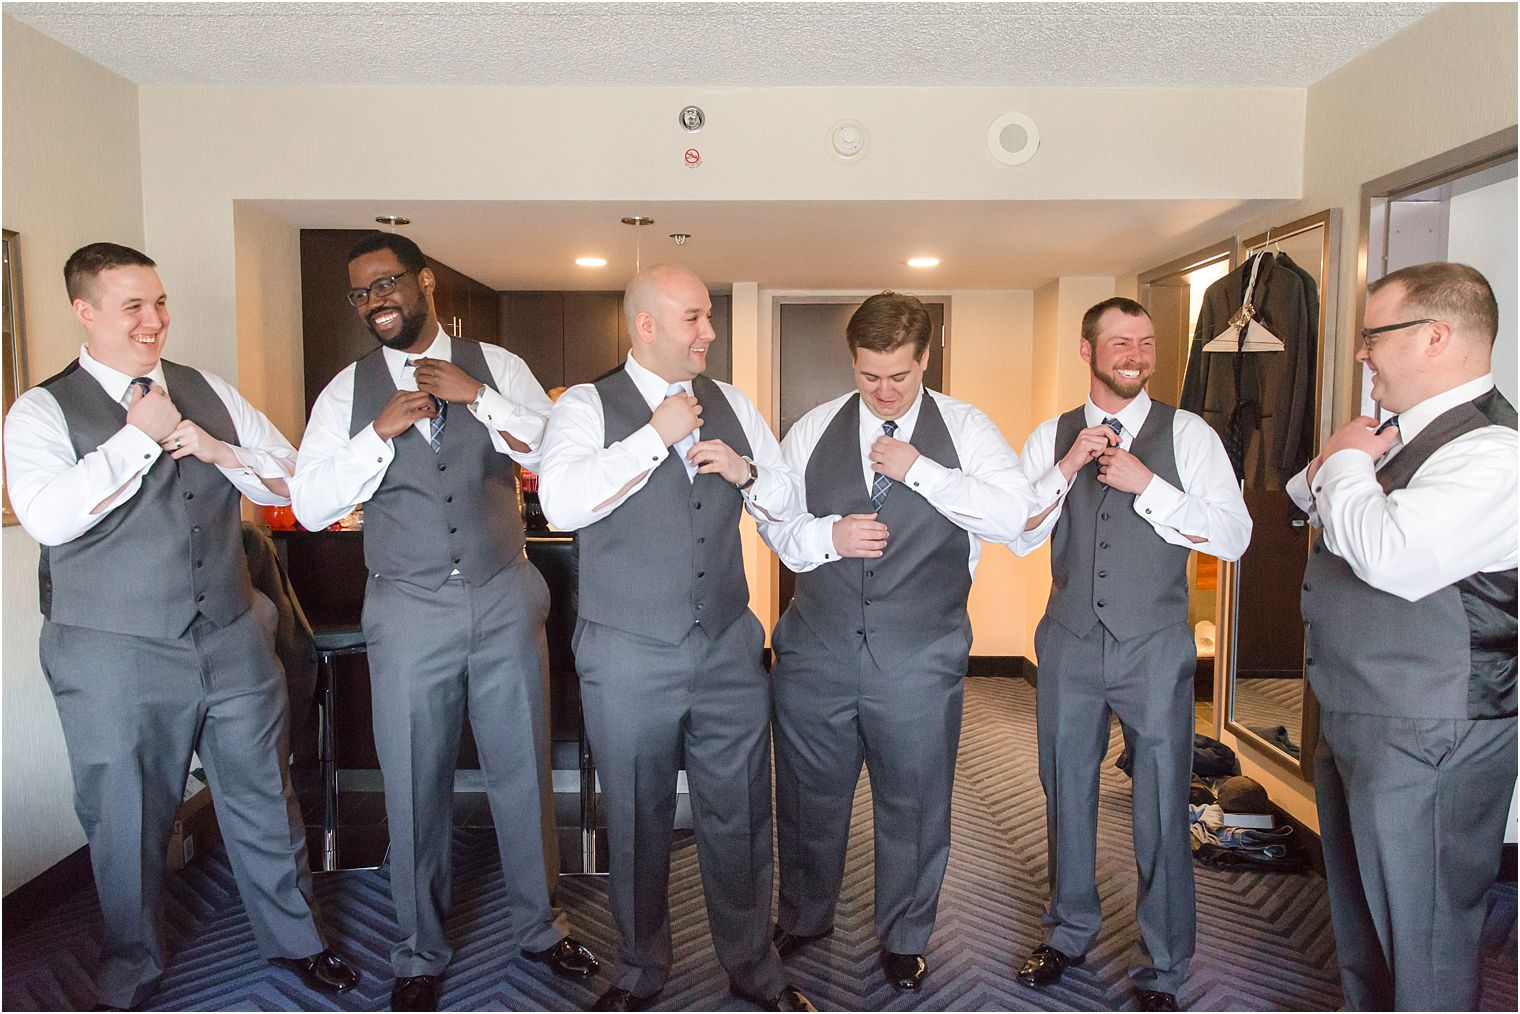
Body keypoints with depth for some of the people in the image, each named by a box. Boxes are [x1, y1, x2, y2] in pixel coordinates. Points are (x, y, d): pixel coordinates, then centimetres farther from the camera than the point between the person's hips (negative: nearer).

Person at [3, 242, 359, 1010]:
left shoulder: (210, 393, 7)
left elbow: (291, 480, 5)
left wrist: (220, 450, -11)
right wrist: (138, 435, -18)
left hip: (233, 640, 3)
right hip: (115, 658, -3)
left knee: (265, 799, 14)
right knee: (128, 821, 13)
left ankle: (294, 938, 34)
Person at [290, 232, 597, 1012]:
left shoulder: (498, 367, 2)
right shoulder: (348, 391, 3)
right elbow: (311, 507, -3)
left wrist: (477, 397, -15)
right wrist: (382, 430, -14)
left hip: (505, 599, 0)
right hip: (409, 611, 0)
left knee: (524, 772, 11)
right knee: (415, 787, 10)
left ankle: (539, 926, 34)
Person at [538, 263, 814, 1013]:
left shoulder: (731, 405, 8)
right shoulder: (587, 406, -6)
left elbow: (791, 501, 12)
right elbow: (562, 503, -23)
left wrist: (745, 471, -9)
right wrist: (658, 436, -21)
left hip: (730, 650, 3)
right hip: (629, 659, -3)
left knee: (739, 818, 14)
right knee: (637, 824, 15)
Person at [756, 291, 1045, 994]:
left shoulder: (964, 428, 0)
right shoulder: (813, 429, 6)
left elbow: (1015, 513, -13)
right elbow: (773, 520, 7)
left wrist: (919, 469, -18)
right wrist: (829, 536, -13)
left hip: (919, 660, -2)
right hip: (817, 652, 2)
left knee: (914, 805, 13)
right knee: (809, 797, 16)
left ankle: (904, 937, 38)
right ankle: (803, 920, 42)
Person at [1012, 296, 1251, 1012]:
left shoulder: (1187, 434, -1)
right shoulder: (1050, 438, 5)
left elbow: (1233, 537, -9)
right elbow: (1016, 536, -1)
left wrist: (1146, 484, -17)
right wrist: (1067, 468, -13)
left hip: (1156, 649, -2)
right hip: (1069, 643, 3)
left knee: (1162, 809, 5)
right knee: (1066, 794, 15)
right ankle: (1069, 933, 37)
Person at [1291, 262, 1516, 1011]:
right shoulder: (1409, 430, 9)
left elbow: (1388, 555, -34)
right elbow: (1304, 502, 19)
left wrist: (1346, 462, -17)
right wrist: (1330, 468, -4)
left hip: (1425, 739, -10)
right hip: (1355, 717, 10)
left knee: (1421, 937, 7)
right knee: (1359, 919, 26)